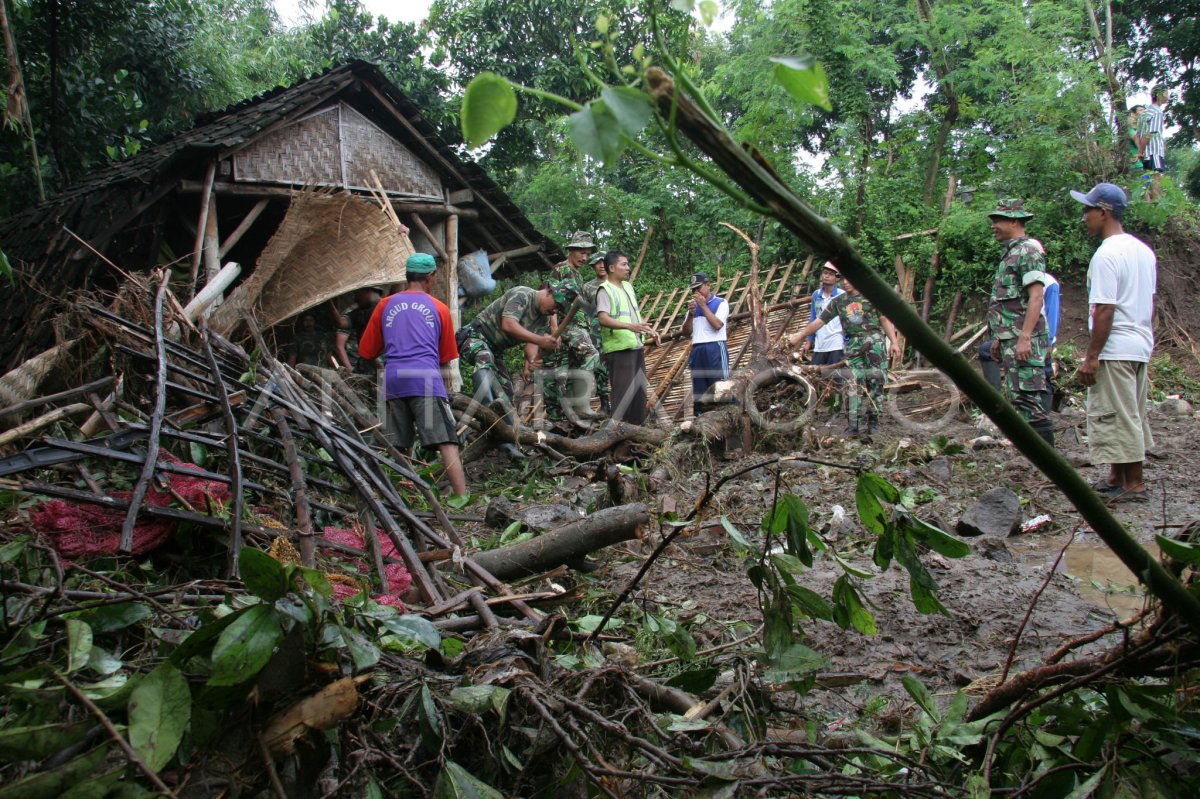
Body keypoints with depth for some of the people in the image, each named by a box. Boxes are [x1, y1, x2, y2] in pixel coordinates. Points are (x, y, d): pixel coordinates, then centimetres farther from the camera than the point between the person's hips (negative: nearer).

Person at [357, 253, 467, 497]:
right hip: (426, 379, -3)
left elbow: (367, 351, 19)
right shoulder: (439, 308, 12)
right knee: (447, 443, -9)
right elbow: (446, 357, 18)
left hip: (393, 380, 3)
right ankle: (463, 500, -19)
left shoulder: (385, 305, 17)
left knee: (398, 448, 11)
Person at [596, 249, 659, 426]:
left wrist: (648, 329, 18)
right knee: (623, 391, -9)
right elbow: (603, 319, -25)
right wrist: (630, 326, -36)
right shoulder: (605, 290, -12)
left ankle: (637, 427, 24)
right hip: (619, 349, -9)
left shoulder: (628, 286, 15)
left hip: (636, 346, 9)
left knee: (639, 389, 14)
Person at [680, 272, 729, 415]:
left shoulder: (720, 303, 3)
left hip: (715, 349, -5)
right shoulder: (694, 305, 18)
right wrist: (691, 314, -2)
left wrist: (703, 306, -8)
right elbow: (686, 332, 14)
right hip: (697, 350, 5)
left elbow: (717, 325, -13)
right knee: (699, 390, 6)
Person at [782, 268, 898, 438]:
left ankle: (873, 420, 6)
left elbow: (884, 319, 2)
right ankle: (855, 424, -2)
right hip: (853, 345, 3)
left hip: (874, 341, -2)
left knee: (875, 381, -4)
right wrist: (800, 336, 12)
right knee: (855, 384, -3)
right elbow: (819, 321, 13)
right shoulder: (838, 301, 11)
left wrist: (894, 341, -7)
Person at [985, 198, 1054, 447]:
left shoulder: (1028, 251, -9)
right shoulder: (1010, 253, 21)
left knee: (1026, 397, -13)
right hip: (1010, 339, 10)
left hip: (1023, 340, -10)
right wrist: (998, 337, 22)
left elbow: (1036, 297, -19)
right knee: (1016, 398, 12)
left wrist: (1024, 337, -25)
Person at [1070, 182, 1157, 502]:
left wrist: (1091, 356, -18)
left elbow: (1104, 310, -20)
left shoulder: (1107, 254, -17)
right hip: (1141, 346, 10)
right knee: (1131, 414, 15)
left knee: (1118, 416, -2)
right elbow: (1151, 302, 17)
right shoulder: (1144, 250, 12)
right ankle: (1118, 477, 24)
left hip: (1115, 350, -10)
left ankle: (1133, 484, 2)